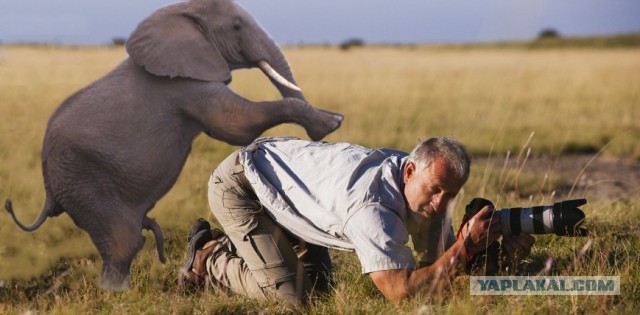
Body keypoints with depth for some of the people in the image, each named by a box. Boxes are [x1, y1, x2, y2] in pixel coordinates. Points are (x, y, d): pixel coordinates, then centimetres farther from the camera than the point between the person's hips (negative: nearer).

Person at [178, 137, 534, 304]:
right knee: (289, 295, -17)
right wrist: (466, 246, -41)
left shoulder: (426, 184, -13)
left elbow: (438, 259, -8)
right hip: (240, 185, -9)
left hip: (284, 175, 9)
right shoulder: (373, 207, -39)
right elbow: (401, 291, -41)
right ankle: (208, 259, 7)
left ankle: (229, 247, 27)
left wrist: (503, 248, -24)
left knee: (318, 284, 10)